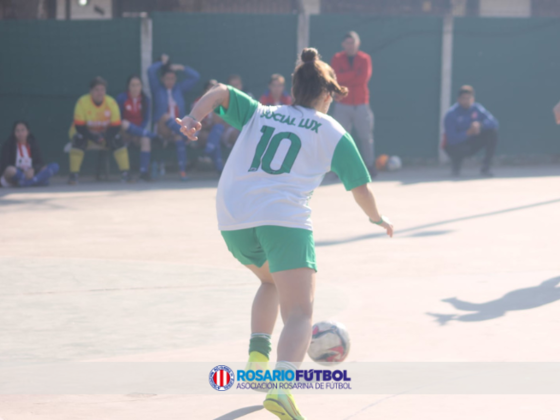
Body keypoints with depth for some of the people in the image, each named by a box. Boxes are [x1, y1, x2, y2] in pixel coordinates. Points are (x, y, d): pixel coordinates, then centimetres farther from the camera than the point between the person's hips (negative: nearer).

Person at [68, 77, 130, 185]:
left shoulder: (111, 103, -12)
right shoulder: (82, 102, -21)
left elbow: (116, 127, -12)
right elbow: (79, 127, -22)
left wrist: (104, 137, -30)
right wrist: (94, 138, -34)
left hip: (105, 134, 2)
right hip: (85, 133, -2)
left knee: (118, 139, -25)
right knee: (79, 139, -34)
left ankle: (125, 174, -21)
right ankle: (73, 175, -32)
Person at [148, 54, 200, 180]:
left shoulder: (179, 88, 20)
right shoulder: (157, 88, 13)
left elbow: (195, 76, 15)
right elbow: (151, 71, -1)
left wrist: (181, 68, 8)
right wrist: (163, 63, 11)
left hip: (178, 126, 1)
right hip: (162, 126, -1)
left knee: (179, 138, -33)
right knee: (166, 117, -34)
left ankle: (182, 170, -39)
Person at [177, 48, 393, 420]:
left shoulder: (258, 114, 24)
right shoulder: (333, 132, 15)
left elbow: (221, 93, 8)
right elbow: (360, 186, 15)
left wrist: (195, 117, -8)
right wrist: (377, 218, 33)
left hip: (233, 219, 5)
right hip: (284, 218, -5)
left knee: (272, 280, 34)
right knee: (299, 312, -11)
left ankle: (258, 355, 18)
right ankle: (282, 386, -37)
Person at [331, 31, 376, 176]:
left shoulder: (365, 58, 4)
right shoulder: (337, 59, 5)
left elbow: (363, 78, -10)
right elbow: (335, 77, -11)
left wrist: (344, 80, -9)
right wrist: (354, 73, -13)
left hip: (361, 104, 0)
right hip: (342, 105, 0)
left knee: (366, 137, -1)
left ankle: (370, 166, 5)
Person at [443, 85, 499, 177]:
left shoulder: (477, 108, -7)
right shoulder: (451, 114, -21)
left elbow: (494, 123, -15)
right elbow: (452, 139, -29)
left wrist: (480, 125, -35)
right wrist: (468, 133, -44)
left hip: (472, 143, 5)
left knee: (492, 131, -17)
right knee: (461, 149, -41)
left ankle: (485, 168, -12)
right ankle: (455, 164, -1)